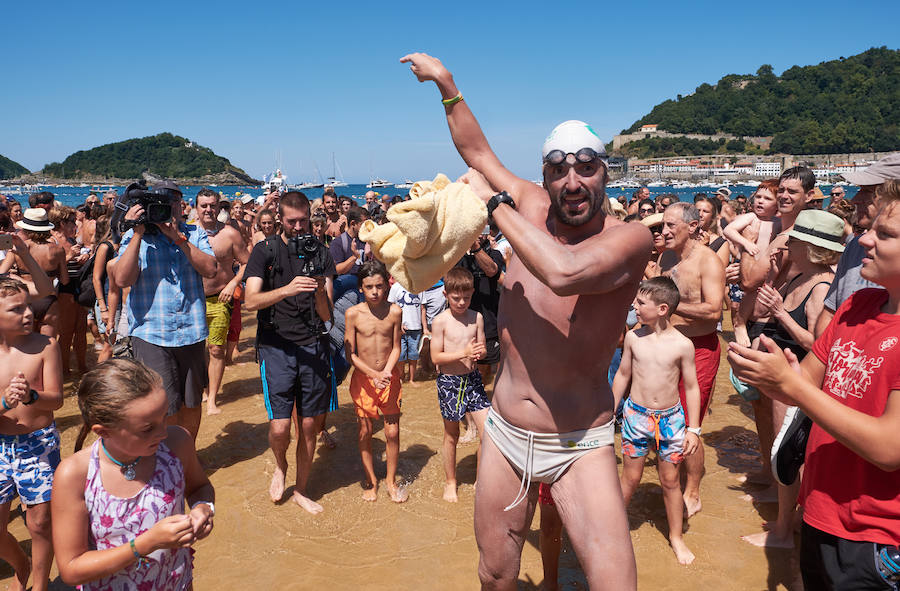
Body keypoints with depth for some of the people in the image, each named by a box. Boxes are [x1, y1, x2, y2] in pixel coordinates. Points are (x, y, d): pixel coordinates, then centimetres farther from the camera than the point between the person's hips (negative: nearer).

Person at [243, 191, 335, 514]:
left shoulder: (320, 253, 7)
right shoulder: (265, 251, 2)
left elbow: (326, 314, 2)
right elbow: (251, 300, -12)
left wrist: (319, 292, -20)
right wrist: (287, 289, -28)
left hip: (312, 345, 2)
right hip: (276, 345, -2)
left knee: (310, 425, 7)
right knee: (280, 427, -8)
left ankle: (301, 490, 28)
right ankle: (280, 465, 28)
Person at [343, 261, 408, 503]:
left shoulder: (394, 311, -6)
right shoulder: (353, 313, -10)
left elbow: (396, 347, 0)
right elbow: (350, 354, -8)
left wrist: (387, 371, -16)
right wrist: (373, 374, -17)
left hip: (389, 377, 1)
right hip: (363, 378, -1)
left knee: (393, 432, 4)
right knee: (365, 432, 8)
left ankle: (391, 480, 24)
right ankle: (371, 480, 27)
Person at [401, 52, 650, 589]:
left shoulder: (630, 238, -16)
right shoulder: (533, 209, -2)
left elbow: (564, 273, -37)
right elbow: (479, 153, 14)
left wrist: (493, 203, -24)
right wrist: (447, 83, 10)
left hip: (580, 447, -4)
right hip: (505, 434, 4)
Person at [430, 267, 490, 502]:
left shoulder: (477, 318, 1)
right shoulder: (441, 321, -10)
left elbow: (482, 349, 9)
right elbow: (436, 357, -11)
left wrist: (479, 353, -15)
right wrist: (464, 353, -23)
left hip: (473, 378, 3)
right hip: (449, 381, -3)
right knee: (451, 435, 12)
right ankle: (450, 482, 31)